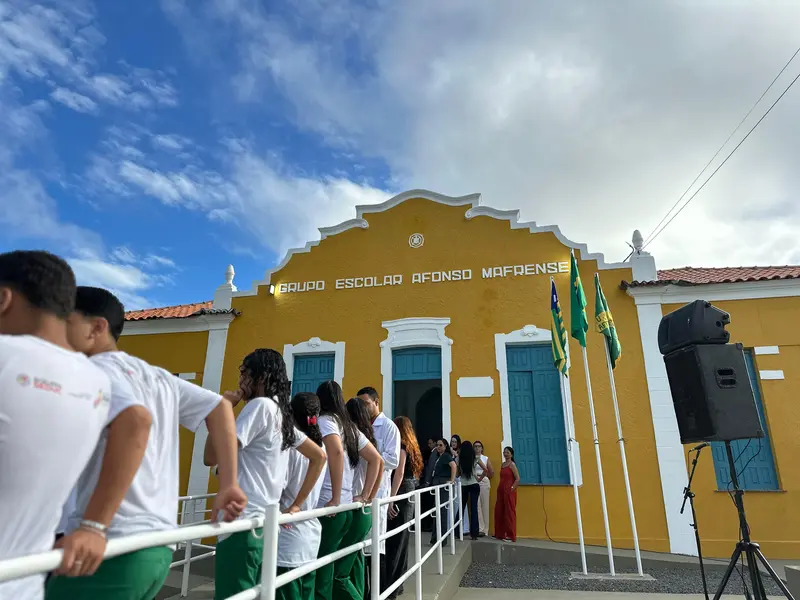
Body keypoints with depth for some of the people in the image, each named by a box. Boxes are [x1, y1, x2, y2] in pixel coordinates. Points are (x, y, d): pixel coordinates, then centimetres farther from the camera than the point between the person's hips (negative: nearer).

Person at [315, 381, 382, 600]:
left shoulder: (324, 420, -6)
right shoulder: (349, 426, 15)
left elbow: (336, 452, -25)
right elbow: (376, 459, 17)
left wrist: (335, 499, -21)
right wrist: (365, 496, 14)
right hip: (347, 509, 8)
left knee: (321, 581, 1)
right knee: (338, 576, 17)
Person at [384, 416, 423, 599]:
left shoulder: (401, 446, -10)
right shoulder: (411, 446, 16)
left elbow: (399, 473, -19)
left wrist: (391, 499, -23)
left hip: (401, 496, -9)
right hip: (409, 495, 9)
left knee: (394, 542, -4)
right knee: (400, 541, 14)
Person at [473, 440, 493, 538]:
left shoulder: (486, 458, 8)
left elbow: (491, 472, 8)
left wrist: (482, 477, 9)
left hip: (484, 482, 1)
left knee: (485, 506, 1)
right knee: (476, 505, -6)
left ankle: (485, 529, 8)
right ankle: (480, 529, -1)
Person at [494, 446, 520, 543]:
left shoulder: (512, 464, -9)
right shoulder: (502, 464, 14)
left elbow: (518, 479, -14)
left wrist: (512, 488, -16)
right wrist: (499, 488, 8)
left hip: (509, 491, -8)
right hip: (501, 491, 8)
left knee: (509, 513, -1)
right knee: (499, 512, 10)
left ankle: (510, 535, 7)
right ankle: (500, 534, 20)